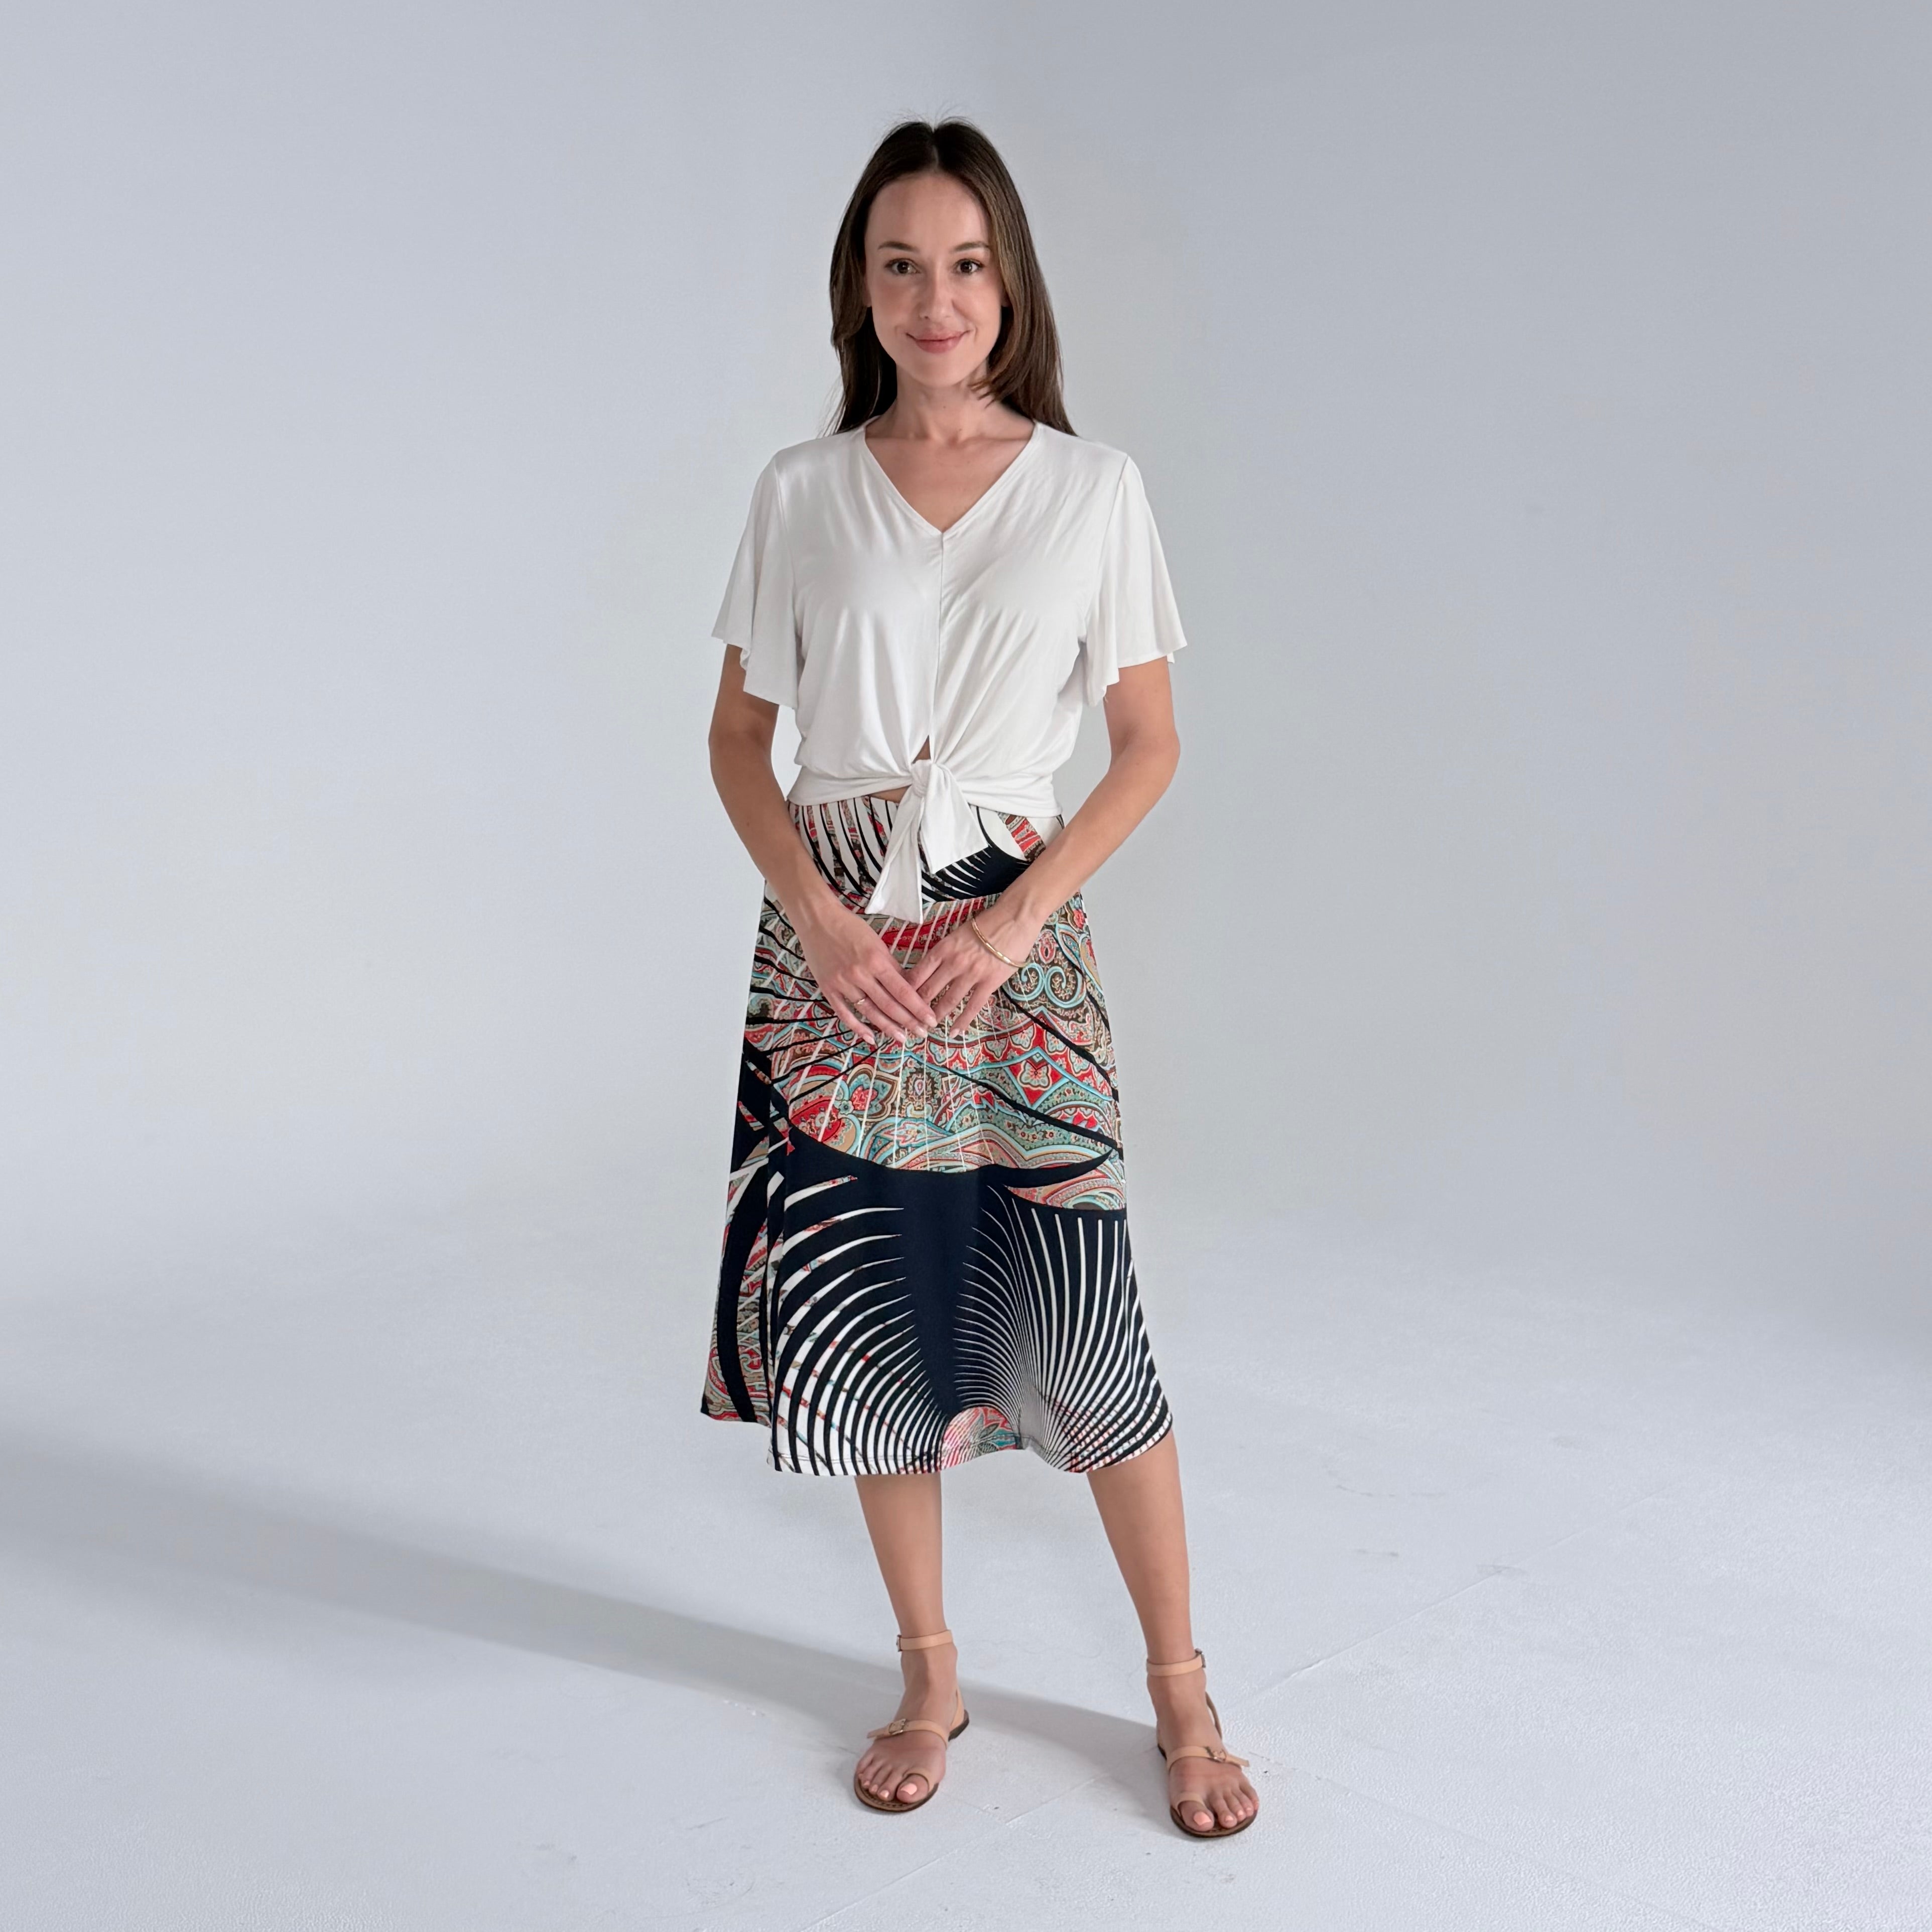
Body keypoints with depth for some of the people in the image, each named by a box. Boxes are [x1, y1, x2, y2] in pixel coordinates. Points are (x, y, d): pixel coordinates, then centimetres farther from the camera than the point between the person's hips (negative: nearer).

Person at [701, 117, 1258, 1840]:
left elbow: (1150, 742, 3)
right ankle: (931, 1672, 26)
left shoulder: (1092, 486, 2)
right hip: (836, 936, 2)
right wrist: (817, 909, -9)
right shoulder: (802, 492, 4)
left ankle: (1180, 1685, 18)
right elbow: (739, 736, 7)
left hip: (1017, 931, -1)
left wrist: (1018, 917, -9)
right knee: (865, 1312, 5)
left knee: (1082, 1333, -4)